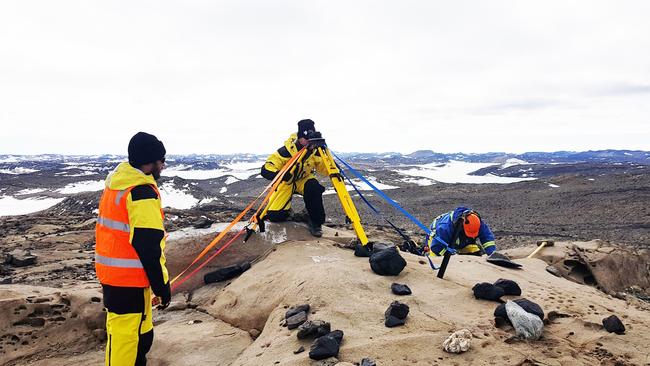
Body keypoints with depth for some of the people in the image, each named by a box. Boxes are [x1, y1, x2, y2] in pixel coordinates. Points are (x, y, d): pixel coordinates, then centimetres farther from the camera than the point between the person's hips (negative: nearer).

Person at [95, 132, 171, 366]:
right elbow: (148, 246, -23)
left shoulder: (115, 183, 10)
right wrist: (162, 286, -15)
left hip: (110, 273, 10)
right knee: (128, 337, 1)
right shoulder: (143, 192, -20)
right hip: (130, 278, -9)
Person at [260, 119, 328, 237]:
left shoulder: (315, 151, -18)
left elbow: (324, 167, -7)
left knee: (314, 188, -34)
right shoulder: (286, 151, -28)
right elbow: (266, 170, -31)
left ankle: (316, 222, -14)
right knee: (275, 216, -13)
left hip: (304, 180, 2)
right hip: (286, 182, -1)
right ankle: (286, 210, 25)